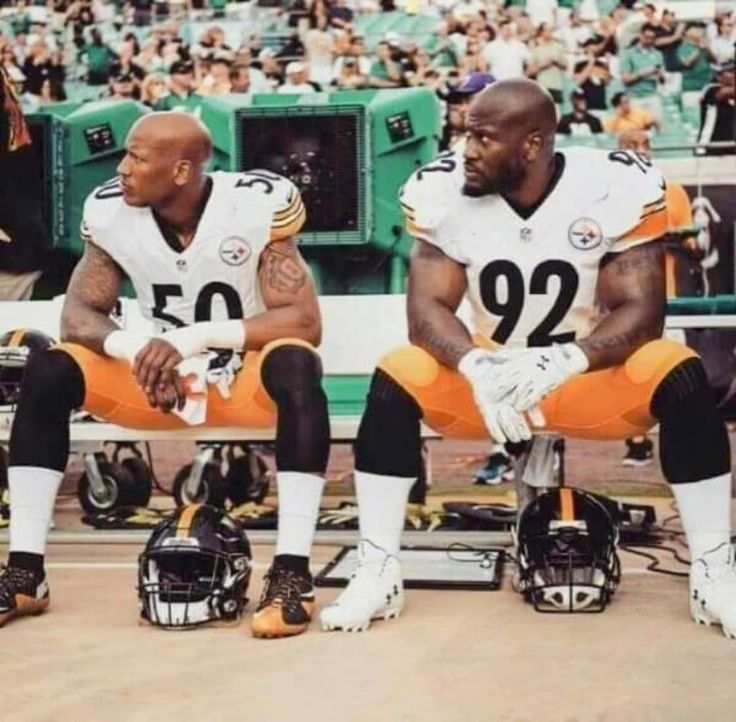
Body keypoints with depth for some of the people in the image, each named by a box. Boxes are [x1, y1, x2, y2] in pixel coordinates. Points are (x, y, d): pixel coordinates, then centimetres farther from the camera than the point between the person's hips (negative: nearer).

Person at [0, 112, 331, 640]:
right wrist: (135, 349, -29)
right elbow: (79, 314, -7)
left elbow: (304, 320, -24)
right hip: (163, 382, 4)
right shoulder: (111, 211, -10)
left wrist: (197, 337, -35)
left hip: (249, 378, -4)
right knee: (50, 371, -17)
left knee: (294, 365, -36)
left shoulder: (257, 205, -21)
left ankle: (293, 573, -35)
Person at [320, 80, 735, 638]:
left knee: (679, 377, -30)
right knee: (396, 379, -25)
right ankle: (377, 572, -15)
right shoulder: (443, 192, -13)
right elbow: (427, 310, -15)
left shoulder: (616, 187, -19)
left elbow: (641, 312, -20)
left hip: (592, 378, -1)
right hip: (490, 379, 2)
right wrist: (477, 367, -37)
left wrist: (563, 362, -39)